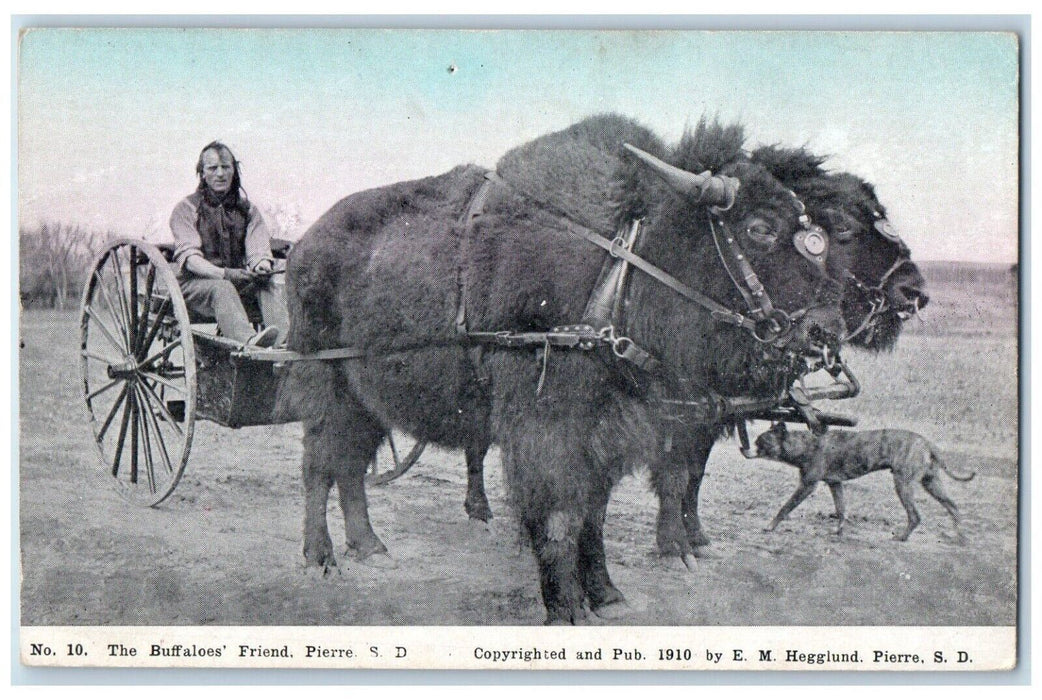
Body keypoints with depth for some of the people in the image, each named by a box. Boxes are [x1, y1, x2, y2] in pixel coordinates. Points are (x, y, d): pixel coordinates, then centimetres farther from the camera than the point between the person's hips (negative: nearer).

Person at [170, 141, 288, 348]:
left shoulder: (247, 209, 15)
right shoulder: (186, 209, 3)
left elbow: (258, 248, 0)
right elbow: (189, 256, -12)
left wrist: (262, 264, -27)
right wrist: (224, 273, -30)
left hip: (240, 281, 4)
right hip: (195, 283, -3)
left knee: (269, 286, -27)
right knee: (221, 288, -36)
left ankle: (285, 340, -53)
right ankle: (248, 340, -64)